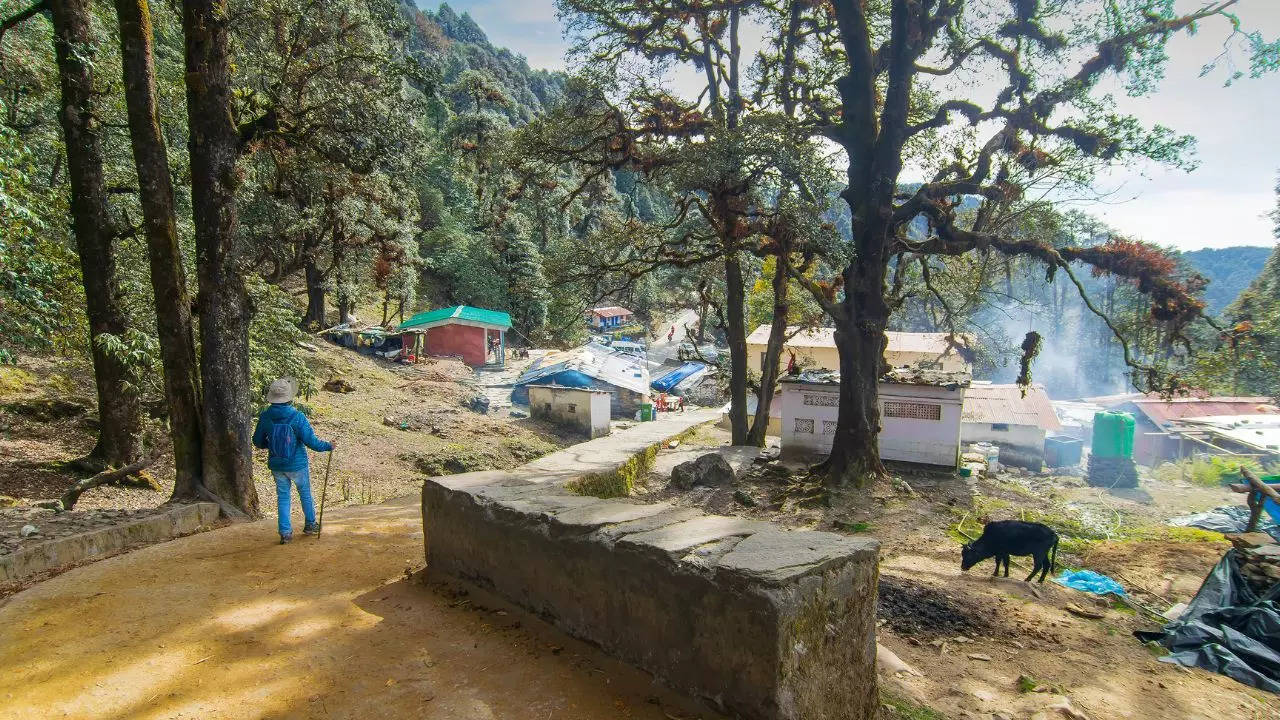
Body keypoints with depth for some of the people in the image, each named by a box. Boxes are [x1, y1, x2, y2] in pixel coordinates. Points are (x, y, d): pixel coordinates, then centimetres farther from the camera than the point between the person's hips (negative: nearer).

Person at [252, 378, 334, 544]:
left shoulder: (265, 417, -9)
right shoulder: (297, 417, -21)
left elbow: (258, 441, 2)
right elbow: (311, 441, -19)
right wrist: (328, 446, -3)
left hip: (277, 466, 3)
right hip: (297, 464, -2)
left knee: (282, 496, 14)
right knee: (305, 493, 18)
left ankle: (285, 532, 14)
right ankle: (310, 525, 32)